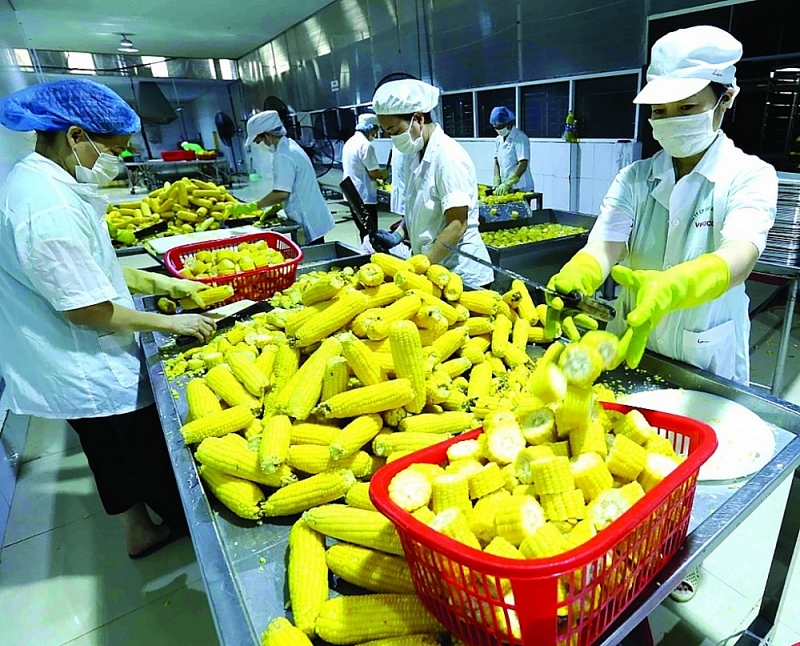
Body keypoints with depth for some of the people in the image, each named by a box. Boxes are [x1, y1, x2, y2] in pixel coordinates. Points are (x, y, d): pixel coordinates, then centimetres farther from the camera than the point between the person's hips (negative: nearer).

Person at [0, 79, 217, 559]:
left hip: (81, 369, 10)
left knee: (117, 456, 24)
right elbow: (87, 308, -26)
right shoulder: (48, 208, -28)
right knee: (156, 461, 9)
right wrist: (170, 323, -15)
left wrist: (167, 283, 8)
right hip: (89, 376, -10)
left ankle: (140, 531, 44)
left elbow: (92, 270, 13)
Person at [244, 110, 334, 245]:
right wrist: (275, 207, 10)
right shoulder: (289, 145, 12)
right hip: (314, 218, 10)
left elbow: (282, 193, -24)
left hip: (309, 222, -10)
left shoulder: (282, 157, -18)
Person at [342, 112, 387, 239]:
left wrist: (375, 179, 17)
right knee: (370, 233, -2)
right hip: (364, 196, -9)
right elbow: (373, 173, -18)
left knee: (364, 232, 16)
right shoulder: (366, 145, -16)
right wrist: (384, 175, 3)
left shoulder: (349, 143, 13)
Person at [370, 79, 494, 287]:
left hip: (460, 272, -7)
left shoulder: (448, 157, -18)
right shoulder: (414, 154, 7)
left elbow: (457, 226, -22)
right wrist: (398, 235, 3)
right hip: (430, 267, 8)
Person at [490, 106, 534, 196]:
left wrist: (507, 184, -25)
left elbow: (522, 165, -18)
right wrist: (496, 181, -2)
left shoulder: (520, 138, -11)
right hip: (505, 188, 6)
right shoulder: (498, 140, 12)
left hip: (521, 188, -6)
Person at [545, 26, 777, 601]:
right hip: (632, 347, 3)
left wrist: (668, 288, -53)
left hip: (706, 356, -2)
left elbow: (739, 256, -32)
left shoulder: (749, 177, -12)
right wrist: (569, 282, -41)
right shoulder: (636, 177, -3)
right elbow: (603, 244, -18)